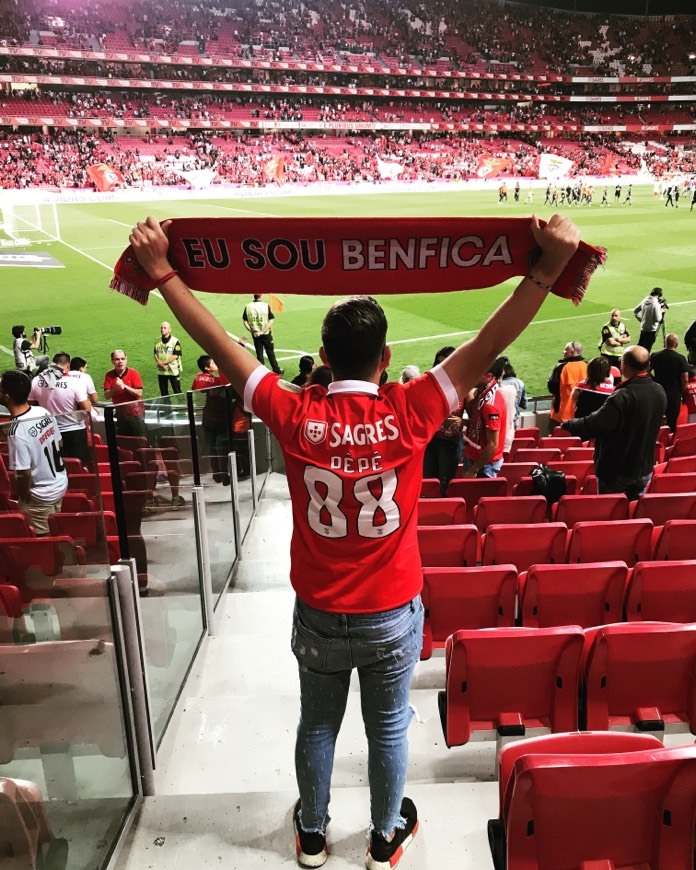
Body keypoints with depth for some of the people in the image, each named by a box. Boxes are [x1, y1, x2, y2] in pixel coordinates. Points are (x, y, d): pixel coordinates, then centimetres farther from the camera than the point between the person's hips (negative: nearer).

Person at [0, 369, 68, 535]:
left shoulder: (17, 430, -29)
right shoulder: (44, 412, -7)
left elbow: (23, 474, -24)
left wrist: (22, 498, -7)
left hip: (40, 496, -8)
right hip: (60, 484, 8)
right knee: (54, 533, 23)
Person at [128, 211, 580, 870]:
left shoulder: (295, 417, -17)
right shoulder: (410, 414, -20)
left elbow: (218, 345, -14)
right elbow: (486, 347, -19)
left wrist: (161, 269, -8)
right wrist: (549, 266, -18)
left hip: (318, 616, 1)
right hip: (393, 616, -1)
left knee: (317, 726, 24)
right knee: (388, 728, 22)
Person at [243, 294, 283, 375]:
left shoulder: (248, 306, -6)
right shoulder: (266, 306, -12)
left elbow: (245, 322, -6)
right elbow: (271, 321, -16)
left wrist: (252, 331, -7)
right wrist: (262, 332, -17)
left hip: (255, 334, 2)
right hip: (266, 334, -2)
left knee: (259, 353, 12)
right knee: (270, 352, 13)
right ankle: (276, 369, 21)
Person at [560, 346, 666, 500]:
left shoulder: (623, 397, -28)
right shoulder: (660, 391, -4)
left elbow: (594, 424, -26)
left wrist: (568, 424, -9)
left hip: (616, 471, -6)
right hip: (645, 468, 6)